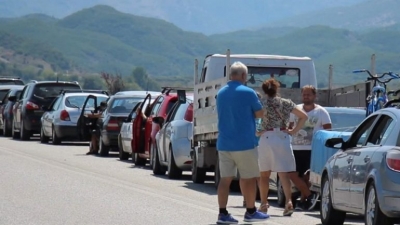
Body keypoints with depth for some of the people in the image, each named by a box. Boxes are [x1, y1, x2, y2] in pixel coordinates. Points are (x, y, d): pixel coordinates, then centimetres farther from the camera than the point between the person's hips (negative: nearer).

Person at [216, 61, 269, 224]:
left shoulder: (221, 93, 10)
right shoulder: (248, 93, -11)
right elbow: (259, 114, -3)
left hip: (224, 143, 6)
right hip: (244, 143, -6)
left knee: (225, 179, 4)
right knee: (248, 178, 6)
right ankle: (251, 212, 13)